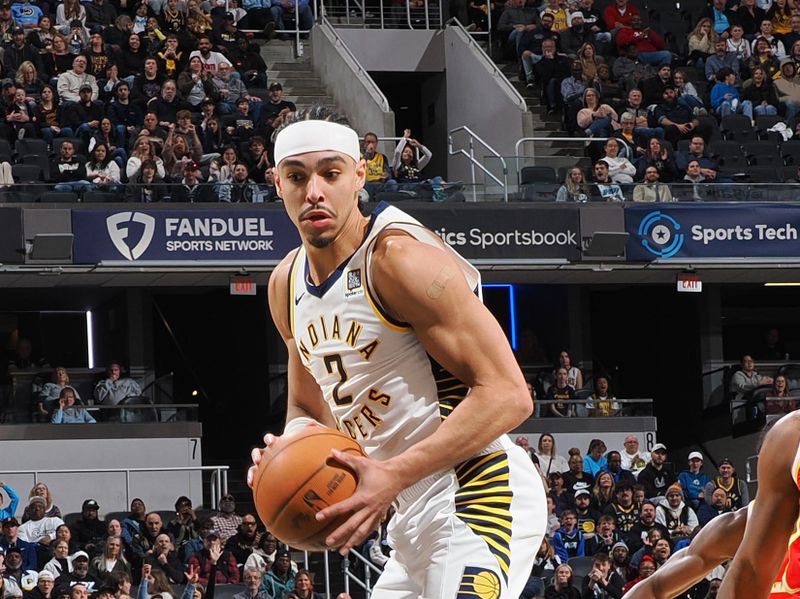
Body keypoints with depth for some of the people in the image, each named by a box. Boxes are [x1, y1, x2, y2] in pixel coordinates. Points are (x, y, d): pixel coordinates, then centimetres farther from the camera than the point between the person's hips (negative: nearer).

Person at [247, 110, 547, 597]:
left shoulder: (399, 257, -16)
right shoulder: (287, 286, 11)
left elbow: (508, 395, -21)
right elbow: (310, 410, 25)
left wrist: (394, 475, -27)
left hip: (476, 498, -9)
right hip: (416, 515, 9)